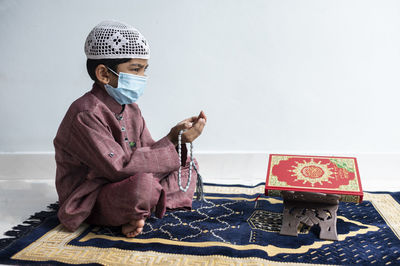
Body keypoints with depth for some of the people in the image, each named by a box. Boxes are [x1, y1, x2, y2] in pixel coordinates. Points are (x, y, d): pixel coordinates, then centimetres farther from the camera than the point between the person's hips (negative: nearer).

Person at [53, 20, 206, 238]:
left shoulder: (131, 109, 7)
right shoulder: (86, 114, -21)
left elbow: (147, 155, 6)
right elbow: (119, 168, -28)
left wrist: (174, 136, -14)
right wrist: (172, 144, -25)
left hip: (121, 186, 10)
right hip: (89, 204, -9)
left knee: (188, 163, 7)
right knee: (143, 184, -40)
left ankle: (135, 214, -8)